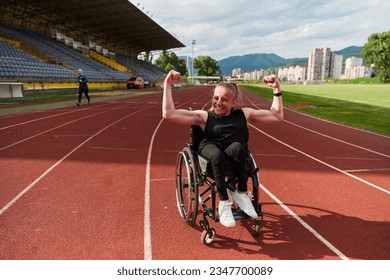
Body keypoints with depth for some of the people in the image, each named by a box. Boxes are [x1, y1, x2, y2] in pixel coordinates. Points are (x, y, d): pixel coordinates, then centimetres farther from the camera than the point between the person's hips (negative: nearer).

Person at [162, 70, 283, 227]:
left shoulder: (243, 114, 18)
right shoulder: (204, 116, 10)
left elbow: (277, 116, 20)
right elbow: (168, 113, 0)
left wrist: (277, 90, 14)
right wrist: (167, 84, 0)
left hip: (236, 155, 2)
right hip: (211, 149, -1)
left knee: (237, 147, -34)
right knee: (217, 155, -37)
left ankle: (241, 193, -15)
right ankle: (223, 203, -22)